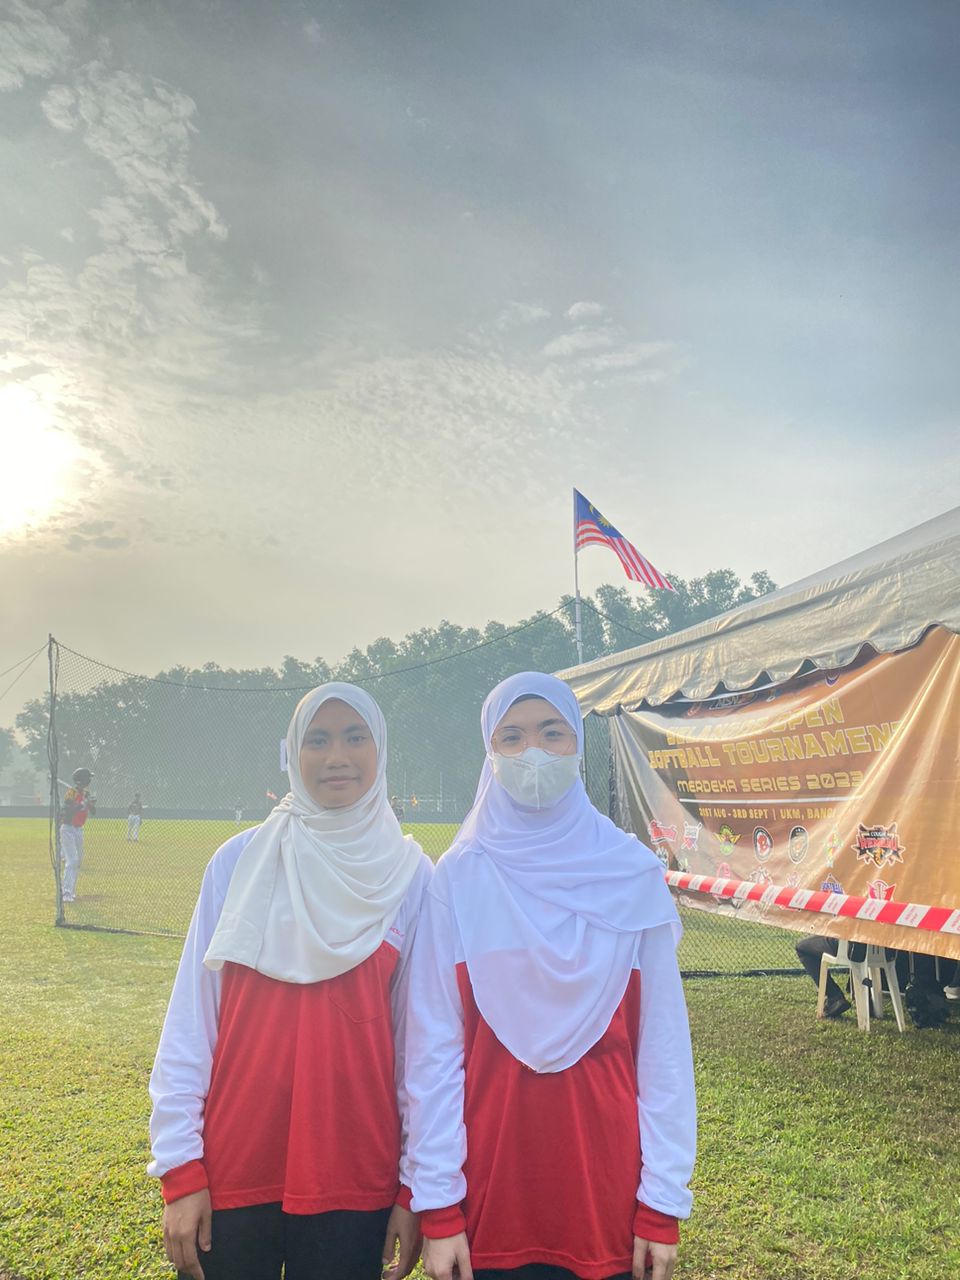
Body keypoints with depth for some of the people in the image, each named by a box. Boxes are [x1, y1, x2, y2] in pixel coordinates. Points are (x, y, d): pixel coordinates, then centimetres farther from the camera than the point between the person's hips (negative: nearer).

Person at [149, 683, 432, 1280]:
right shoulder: (241, 861, -3)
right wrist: (180, 1166, -3)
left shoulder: (410, 875, -4)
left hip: (354, 1176, 0)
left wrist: (417, 1186, 0)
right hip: (233, 1166, 1)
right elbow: (191, 1021, 0)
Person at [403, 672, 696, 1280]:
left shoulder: (633, 875, -4)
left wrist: (663, 1205, -3)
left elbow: (663, 1045, -3)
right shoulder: (459, 878, -5)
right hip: (487, 1185, 0)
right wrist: (436, 1205, -6)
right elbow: (434, 1050, -5)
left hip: (605, 1177, 1)